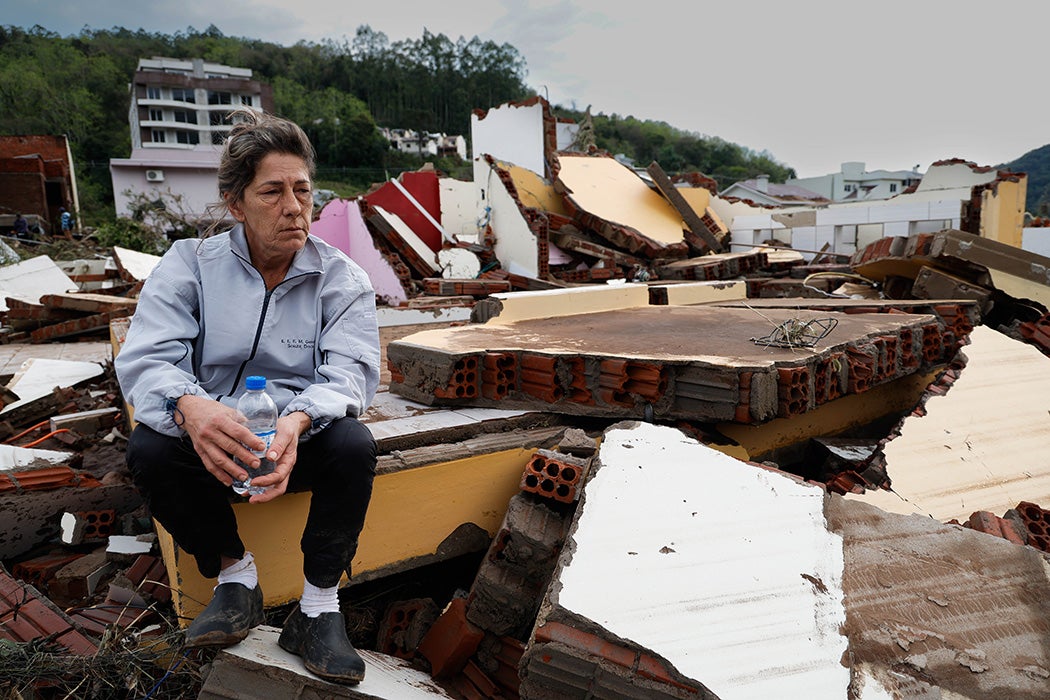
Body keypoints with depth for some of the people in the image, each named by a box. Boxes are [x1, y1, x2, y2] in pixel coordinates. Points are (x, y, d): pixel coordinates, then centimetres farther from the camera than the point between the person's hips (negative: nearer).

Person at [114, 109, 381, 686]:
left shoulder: (343, 279, -3)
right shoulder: (189, 264, -2)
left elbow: (350, 371, -17)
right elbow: (143, 359, -14)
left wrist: (297, 421, -40)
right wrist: (188, 405, -39)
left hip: (304, 440, -1)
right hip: (210, 439, 1)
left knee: (354, 444, -31)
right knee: (148, 447, -27)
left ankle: (319, 606, -14)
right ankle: (235, 574, -5)